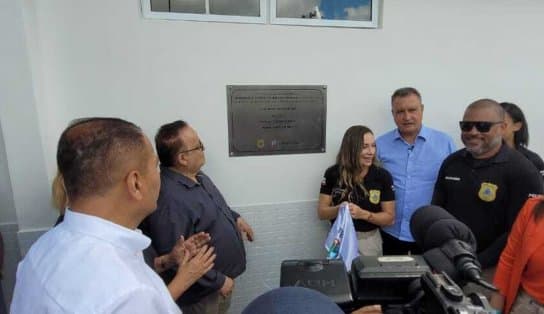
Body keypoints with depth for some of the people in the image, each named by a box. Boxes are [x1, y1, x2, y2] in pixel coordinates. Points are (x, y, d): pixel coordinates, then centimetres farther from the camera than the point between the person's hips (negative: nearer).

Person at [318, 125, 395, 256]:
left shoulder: (383, 176, -8)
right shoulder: (333, 174, -8)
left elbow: (389, 217, -5)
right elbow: (321, 212, -4)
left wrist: (363, 214, -20)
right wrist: (339, 209, -23)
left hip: (369, 240, 0)